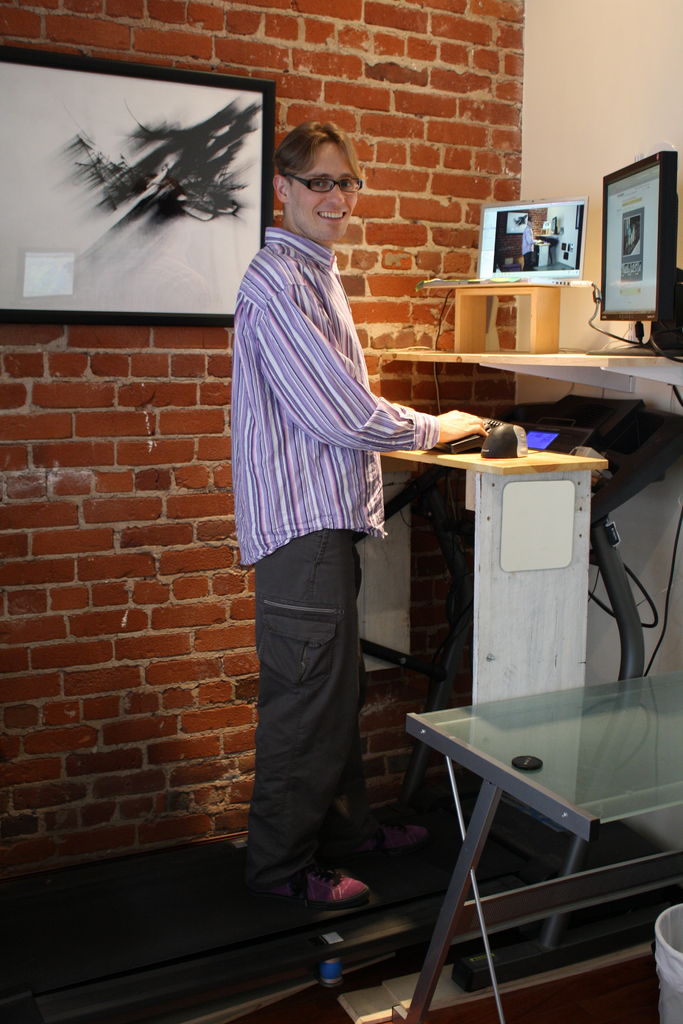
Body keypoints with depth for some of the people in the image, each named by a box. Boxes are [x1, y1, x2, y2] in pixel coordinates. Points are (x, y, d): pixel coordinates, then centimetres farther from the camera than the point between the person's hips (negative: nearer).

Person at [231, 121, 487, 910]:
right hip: (302, 520, -10)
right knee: (306, 696, 0)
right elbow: (346, 417, -20)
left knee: (334, 687, 19)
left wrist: (420, 429, 17)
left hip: (328, 517, 10)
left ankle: (344, 827, 34)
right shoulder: (278, 282, -16)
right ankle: (281, 865, 16)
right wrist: (437, 428, -6)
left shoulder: (314, 274, 18)